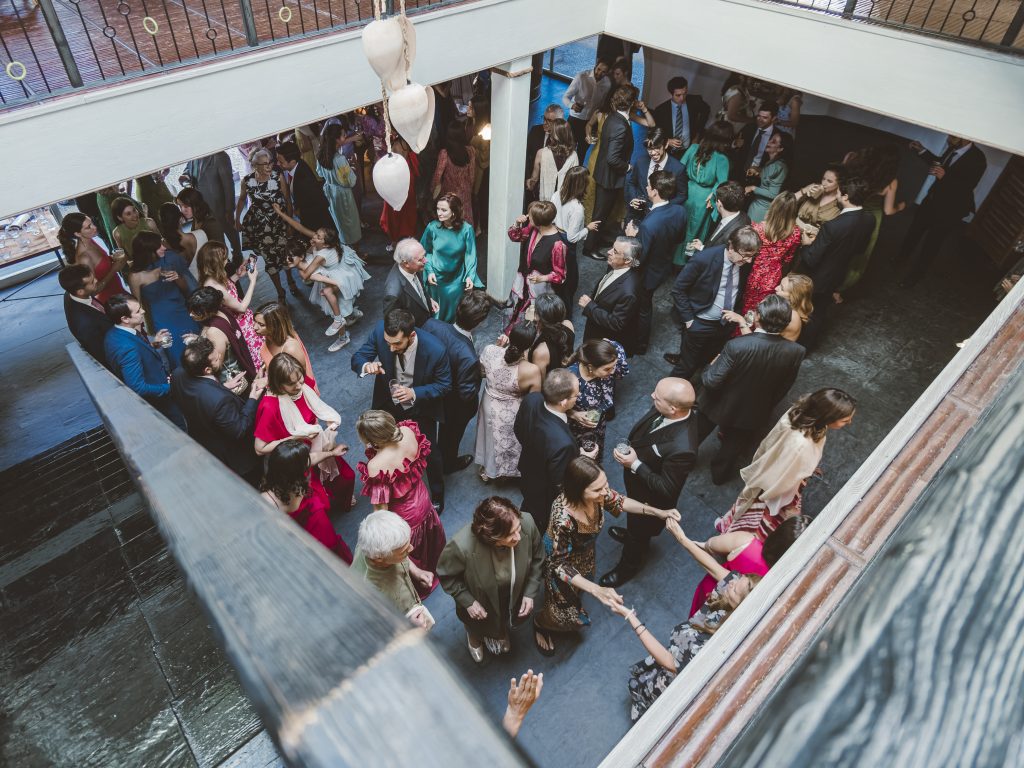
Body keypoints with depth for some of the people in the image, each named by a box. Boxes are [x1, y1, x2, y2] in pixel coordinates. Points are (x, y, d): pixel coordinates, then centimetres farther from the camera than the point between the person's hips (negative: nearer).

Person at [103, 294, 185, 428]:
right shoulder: (126, 348, -37)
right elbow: (138, 389, -34)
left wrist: (152, 344, 0)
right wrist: (169, 387, -22)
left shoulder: (114, 333, -8)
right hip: (156, 401, -9)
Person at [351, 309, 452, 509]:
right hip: (388, 403, 3)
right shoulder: (380, 332, -31)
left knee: (429, 454, 15)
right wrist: (366, 366, -41)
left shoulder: (435, 350, -36)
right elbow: (357, 357, -16)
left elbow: (444, 385, -20)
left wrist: (413, 393, -34)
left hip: (420, 406, -3)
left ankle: (437, 493, 47)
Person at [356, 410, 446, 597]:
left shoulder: (376, 467, -42)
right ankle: (431, 569, 68)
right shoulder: (408, 431, -26)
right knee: (427, 541, 37)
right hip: (423, 502, 6)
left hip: (403, 517, -6)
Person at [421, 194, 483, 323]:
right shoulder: (432, 227, -16)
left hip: (457, 279, 0)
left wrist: (470, 276, -22)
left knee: (454, 312, 15)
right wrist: (429, 271, -12)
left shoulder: (466, 229, -19)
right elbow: (426, 251, -2)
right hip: (437, 277, 1)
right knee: (436, 311, 16)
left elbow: (470, 254, -11)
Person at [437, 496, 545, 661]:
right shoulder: (462, 546, -44)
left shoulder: (527, 523, -37)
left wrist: (530, 592, -13)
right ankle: (474, 637, 68)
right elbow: (446, 575, -19)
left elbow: (537, 558, -13)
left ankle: (500, 632, 70)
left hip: (515, 598, 2)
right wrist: (468, 602, -18)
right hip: (480, 604, -2)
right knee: (478, 627, 32)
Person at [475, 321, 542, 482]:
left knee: (491, 438, 34)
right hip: (511, 415, -3)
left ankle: (486, 470, 59)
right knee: (508, 444, 29)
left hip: (489, 406, 3)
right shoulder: (531, 371, -36)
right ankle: (507, 471, 58)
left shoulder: (490, 350, -27)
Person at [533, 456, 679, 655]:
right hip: (561, 559, -5)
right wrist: (597, 590, -40)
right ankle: (539, 622, 50)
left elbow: (616, 501, -7)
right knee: (567, 612, 19)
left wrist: (657, 512, -14)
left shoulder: (597, 493, -31)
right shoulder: (563, 519, -47)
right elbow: (560, 565, -32)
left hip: (585, 553, 5)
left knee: (575, 594, 34)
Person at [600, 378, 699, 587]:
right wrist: (627, 447, -9)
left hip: (649, 500, -6)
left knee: (639, 533, 26)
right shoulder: (664, 409, -24)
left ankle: (628, 567, 55)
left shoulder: (682, 449, -45)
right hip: (636, 483, 6)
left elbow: (666, 489, -30)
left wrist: (635, 464, -31)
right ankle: (631, 533, 70)